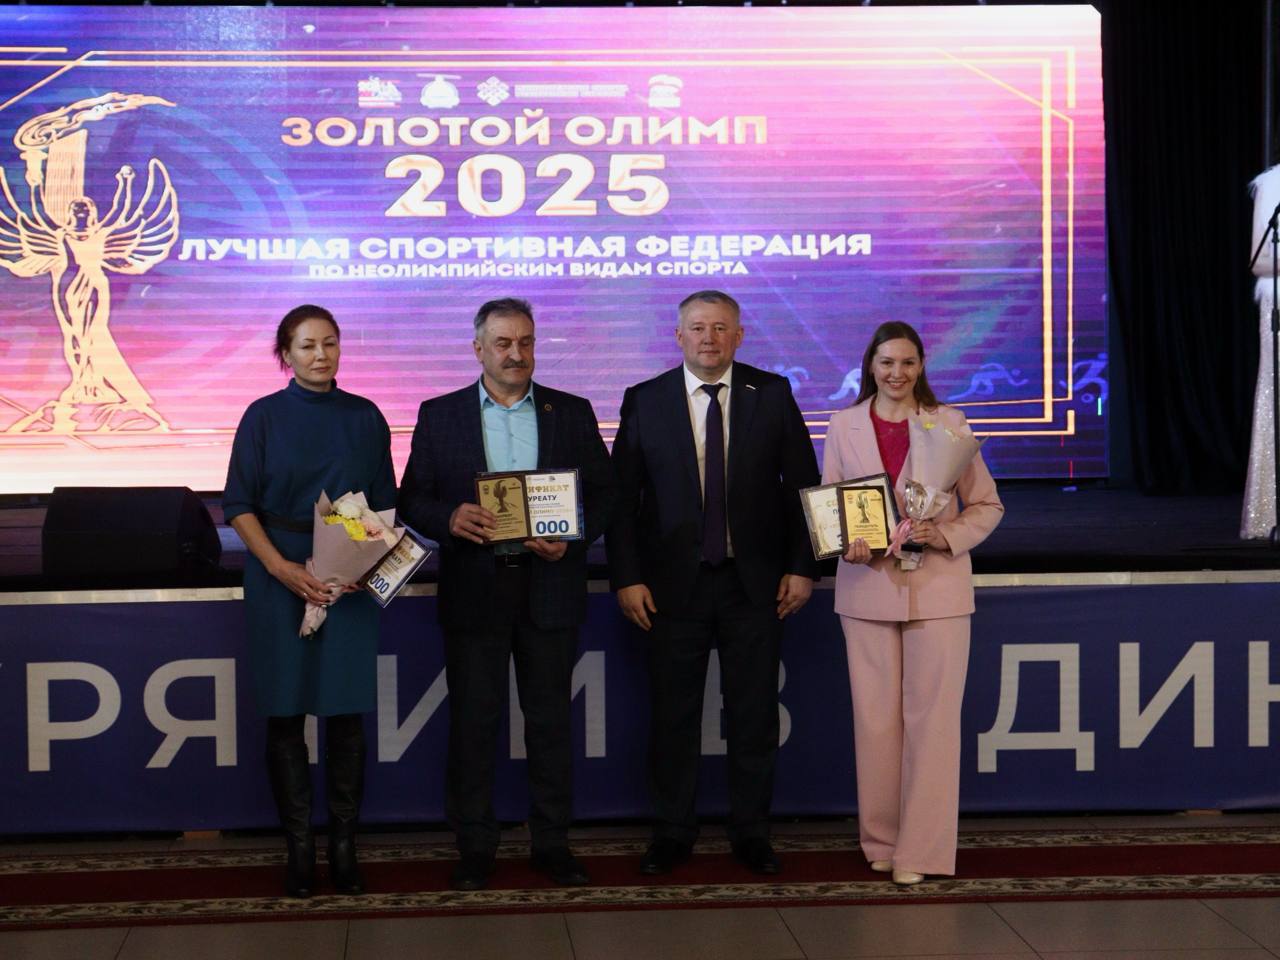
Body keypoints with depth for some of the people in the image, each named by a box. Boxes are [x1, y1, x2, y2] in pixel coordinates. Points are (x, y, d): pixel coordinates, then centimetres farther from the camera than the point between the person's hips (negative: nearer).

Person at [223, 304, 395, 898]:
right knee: (285, 712, 1)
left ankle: (344, 846, 8)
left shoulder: (364, 418, 8)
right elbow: (239, 504, -1)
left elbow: (385, 503, 11)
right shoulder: (264, 416, 2)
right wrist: (281, 567, -13)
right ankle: (298, 849, 9)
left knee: (346, 710, -1)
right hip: (280, 577, -1)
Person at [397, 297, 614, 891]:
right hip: (474, 591, 0)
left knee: (550, 719, 7)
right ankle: (474, 848, 13)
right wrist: (449, 519, -18)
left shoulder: (573, 413, 7)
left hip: (549, 589, 1)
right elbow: (412, 500, 3)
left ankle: (552, 843, 17)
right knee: (472, 721, 4)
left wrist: (571, 538, -12)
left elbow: (603, 494, 6)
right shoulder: (439, 416, 5)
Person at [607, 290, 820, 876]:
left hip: (755, 583, 0)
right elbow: (622, 495, 1)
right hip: (672, 584, 0)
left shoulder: (772, 395, 3)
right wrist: (627, 578, -5)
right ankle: (672, 833, 18)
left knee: (754, 716, 7)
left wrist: (802, 566, -1)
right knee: (673, 715, 6)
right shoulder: (644, 402, 2)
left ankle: (751, 833, 19)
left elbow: (803, 485, 5)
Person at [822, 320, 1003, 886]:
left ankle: (921, 849, 5)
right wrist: (846, 545, -11)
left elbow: (986, 505, 5)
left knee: (932, 718, -2)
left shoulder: (948, 424, 2)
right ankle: (881, 840, 18)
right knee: (875, 718, 5)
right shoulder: (844, 427, 6)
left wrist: (946, 535, -13)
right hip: (868, 587, 1)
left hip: (937, 589, -1)